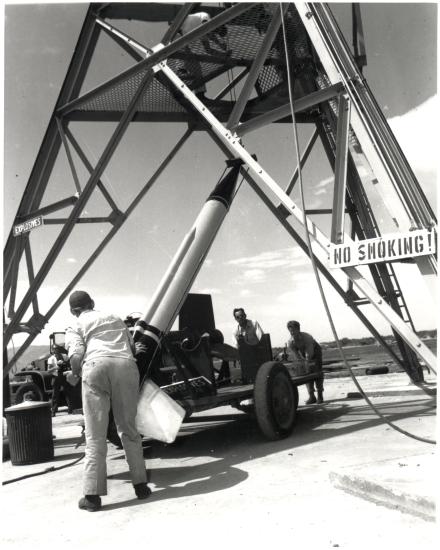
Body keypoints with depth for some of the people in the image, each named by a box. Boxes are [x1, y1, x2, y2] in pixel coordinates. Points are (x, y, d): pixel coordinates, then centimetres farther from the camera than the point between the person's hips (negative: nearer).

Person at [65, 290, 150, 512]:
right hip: (126, 365, 3)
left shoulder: (76, 326, 20)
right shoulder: (115, 318, 33)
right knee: (128, 429, 13)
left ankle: (92, 495, 3)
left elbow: (77, 357, 2)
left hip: (96, 366, -3)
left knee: (95, 435, 4)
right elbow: (132, 348, 27)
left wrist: (75, 373, 21)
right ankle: (140, 484, 15)